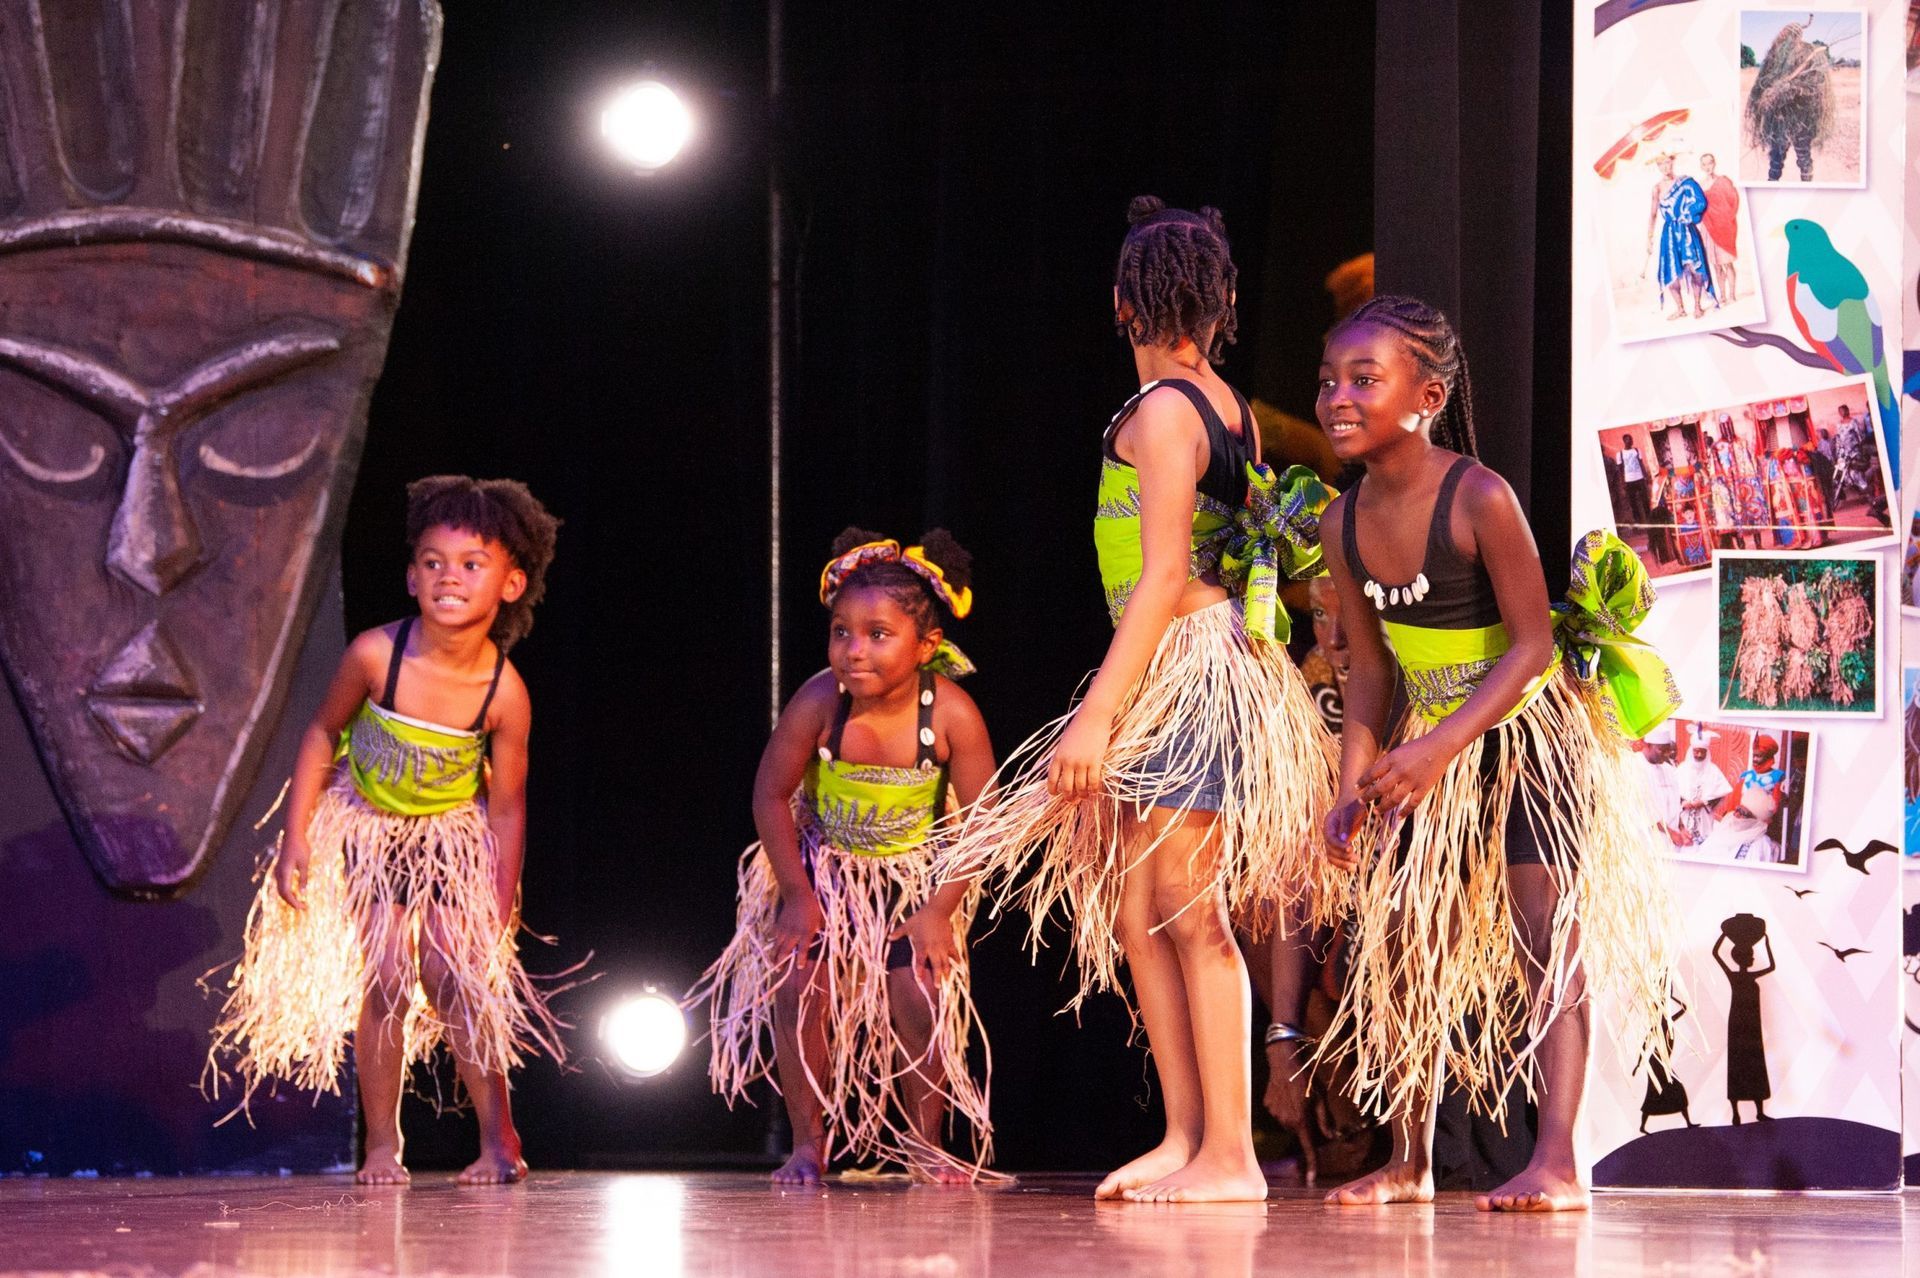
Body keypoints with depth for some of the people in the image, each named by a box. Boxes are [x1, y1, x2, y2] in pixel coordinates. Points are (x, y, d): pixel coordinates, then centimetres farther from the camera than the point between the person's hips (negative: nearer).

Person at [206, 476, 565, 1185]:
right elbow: (322, 735, -7)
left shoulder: (505, 692, -23)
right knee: (388, 978, -9)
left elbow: (506, 806, -11)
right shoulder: (375, 655, -25)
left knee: (454, 977, -10)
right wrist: (295, 837, -9)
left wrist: (500, 916, -8)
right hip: (367, 828, 0)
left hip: (452, 834, 0)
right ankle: (381, 1146, 2)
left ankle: (498, 1138, 2)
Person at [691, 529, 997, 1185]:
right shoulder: (819, 703, -27)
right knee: (799, 980, -14)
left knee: (924, 993, -13)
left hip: (915, 870, 0)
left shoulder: (952, 715, -28)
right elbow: (771, 793, -13)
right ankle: (809, 1142, 0)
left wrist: (939, 912, -20)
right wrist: (798, 896, -15)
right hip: (823, 864, 0)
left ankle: (923, 1141, 9)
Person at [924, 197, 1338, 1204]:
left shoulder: (1162, 411, -13)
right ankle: (1185, 1138, 13)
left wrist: (1098, 715, -19)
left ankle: (1228, 1155, -8)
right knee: (1138, 911, 11)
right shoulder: (1225, 406, 13)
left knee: (1189, 913, -9)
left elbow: (1163, 576, -18)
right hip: (1194, 670, 10)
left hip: (1189, 665, -10)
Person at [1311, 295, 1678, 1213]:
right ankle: (1409, 1160, 15)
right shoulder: (1345, 523, -4)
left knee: (1548, 928, -14)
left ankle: (1556, 1160, -18)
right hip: (1433, 743, 7)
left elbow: (1532, 644, -22)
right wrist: (1356, 787, -6)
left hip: (1532, 733, -7)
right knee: (1402, 938, 5)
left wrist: (1440, 748, -29)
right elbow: (1371, 665, 4)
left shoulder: (1480, 500, -23)